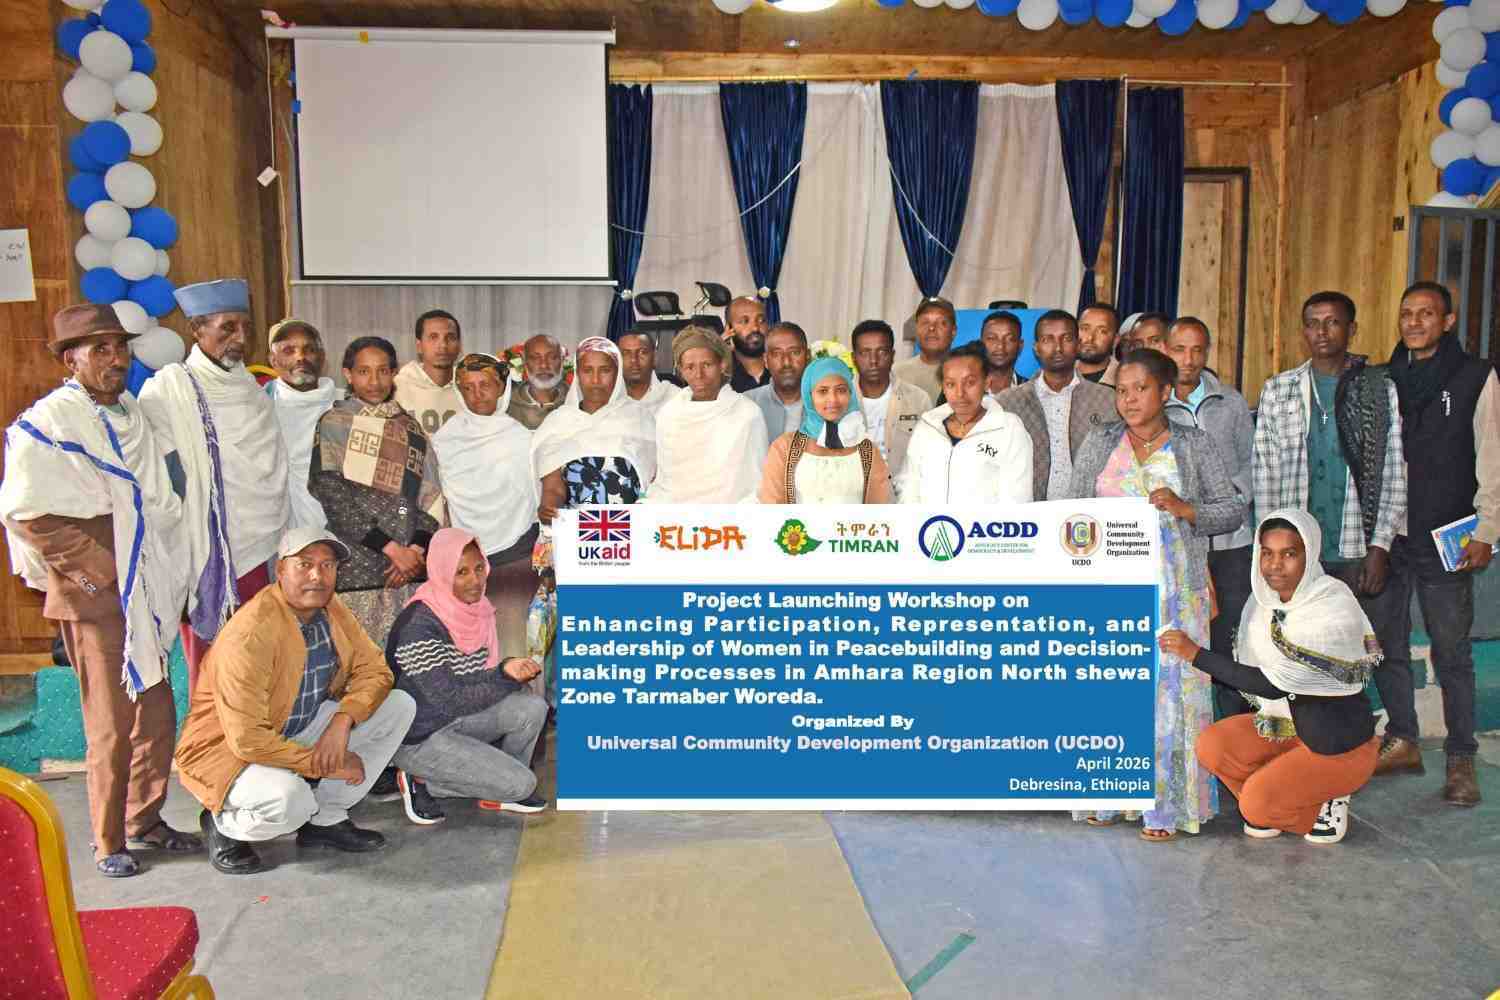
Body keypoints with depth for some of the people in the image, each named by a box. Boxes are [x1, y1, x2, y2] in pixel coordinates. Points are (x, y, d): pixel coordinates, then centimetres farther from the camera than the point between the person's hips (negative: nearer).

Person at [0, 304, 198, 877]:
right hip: (95, 594, -7)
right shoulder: (47, 422, -10)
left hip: (144, 589, 7)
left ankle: (145, 820, 28)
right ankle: (108, 842, 15)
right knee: (112, 723, -1)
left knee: (157, 712, 12)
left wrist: (162, 568, 12)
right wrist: (97, 568, -15)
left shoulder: (131, 414, 12)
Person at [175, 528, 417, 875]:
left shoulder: (330, 610, -6)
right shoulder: (249, 634, -29)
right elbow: (247, 739, -30)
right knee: (290, 801, -37)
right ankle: (223, 825, 0)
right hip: (229, 749, -7)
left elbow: (374, 670, -2)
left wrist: (342, 720, -21)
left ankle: (325, 819, 3)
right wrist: (325, 764, -23)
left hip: (300, 731, 8)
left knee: (400, 706, -5)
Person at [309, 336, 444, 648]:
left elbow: (431, 494, 10)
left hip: (410, 568, 3)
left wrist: (417, 549, -7)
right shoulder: (334, 423, 5)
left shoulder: (410, 428, 16)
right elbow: (330, 494, -6)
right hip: (356, 567, -3)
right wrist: (392, 549, -11)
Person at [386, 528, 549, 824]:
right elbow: (449, 700, -24)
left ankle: (501, 788, 8)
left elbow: (476, 678, 5)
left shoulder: (475, 609, -1)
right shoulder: (419, 626, -25)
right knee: (521, 783, -15)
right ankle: (421, 783, 1)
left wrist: (507, 668, -16)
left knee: (532, 708, -15)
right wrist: (510, 680, -21)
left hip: (457, 720, 7)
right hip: (418, 737, -7)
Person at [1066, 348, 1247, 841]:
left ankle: (1164, 806, 3)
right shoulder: (1099, 442, 10)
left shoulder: (1195, 445, 6)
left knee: (1168, 685, -5)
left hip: (1173, 591, -1)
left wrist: (1184, 509, -12)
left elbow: (1233, 510, 5)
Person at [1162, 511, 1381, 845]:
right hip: (1289, 723, 7)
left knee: (1256, 803, -20)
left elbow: (1274, 683, -30)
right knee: (1210, 746, -13)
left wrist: (1195, 653, -30)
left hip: (1341, 744, -7)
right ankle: (1270, 805, 11)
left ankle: (1326, 803, 8)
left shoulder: (1335, 609, -27)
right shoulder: (1266, 598, -5)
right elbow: (1247, 668, 6)